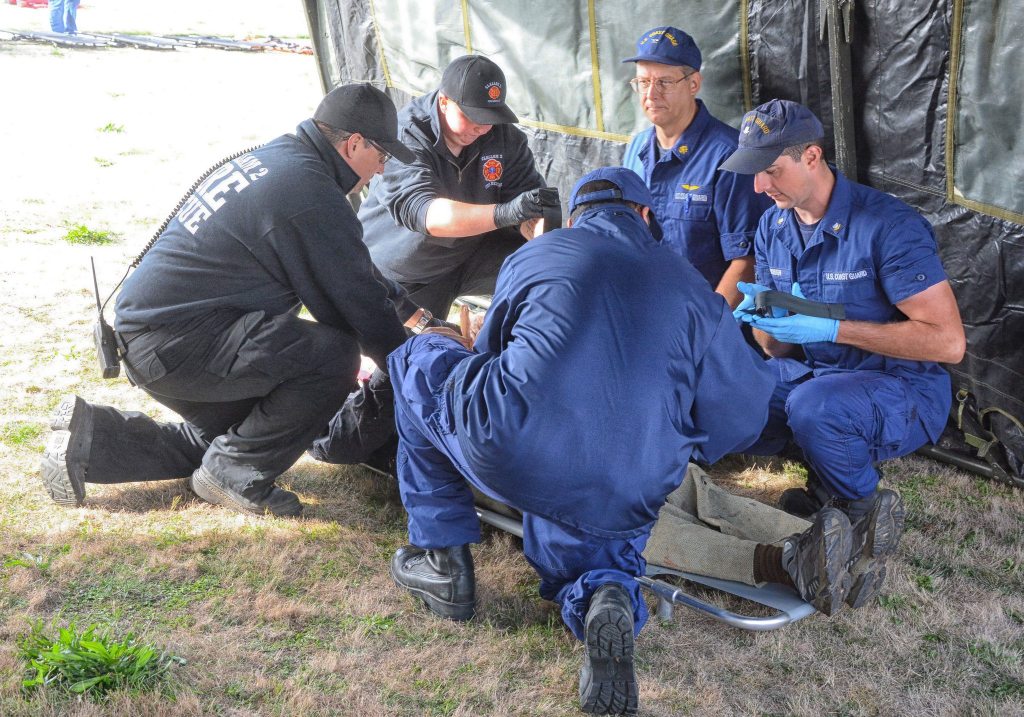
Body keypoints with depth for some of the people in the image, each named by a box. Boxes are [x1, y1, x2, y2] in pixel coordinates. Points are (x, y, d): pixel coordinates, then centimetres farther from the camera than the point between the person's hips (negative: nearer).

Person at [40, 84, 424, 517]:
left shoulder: (272, 157, 12)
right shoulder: (312, 192, -19)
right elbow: (355, 301, -11)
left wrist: (406, 305, 26)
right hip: (175, 343, -11)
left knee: (228, 438, 27)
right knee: (334, 354, -20)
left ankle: (89, 438, 21)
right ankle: (237, 476, -6)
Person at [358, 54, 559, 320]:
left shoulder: (504, 135, -12)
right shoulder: (404, 138, -27)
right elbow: (423, 213, -42)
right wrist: (503, 213, -56)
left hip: (473, 252, 3)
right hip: (403, 277, -3)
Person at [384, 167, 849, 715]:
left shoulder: (531, 255, 14)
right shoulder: (691, 287, 15)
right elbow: (742, 416, 13)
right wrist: (670, 453, 31)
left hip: (506, 458, -2)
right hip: (623, 505, 2)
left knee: (422, 354, 24)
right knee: (572, 543, 35)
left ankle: (442, 556, 20)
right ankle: (604, 593, -4)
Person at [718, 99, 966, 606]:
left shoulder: (887, 226, -20)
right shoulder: (773, 227, 2)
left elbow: (948, 341, -23)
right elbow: (779, 347, 8)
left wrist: (831, 329, -27)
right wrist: (762, 315, -18)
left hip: (903, 390, -7)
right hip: (810, 373, 7)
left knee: (812, 408, -37)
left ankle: (867, 512, -6)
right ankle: (829, 481, 5)